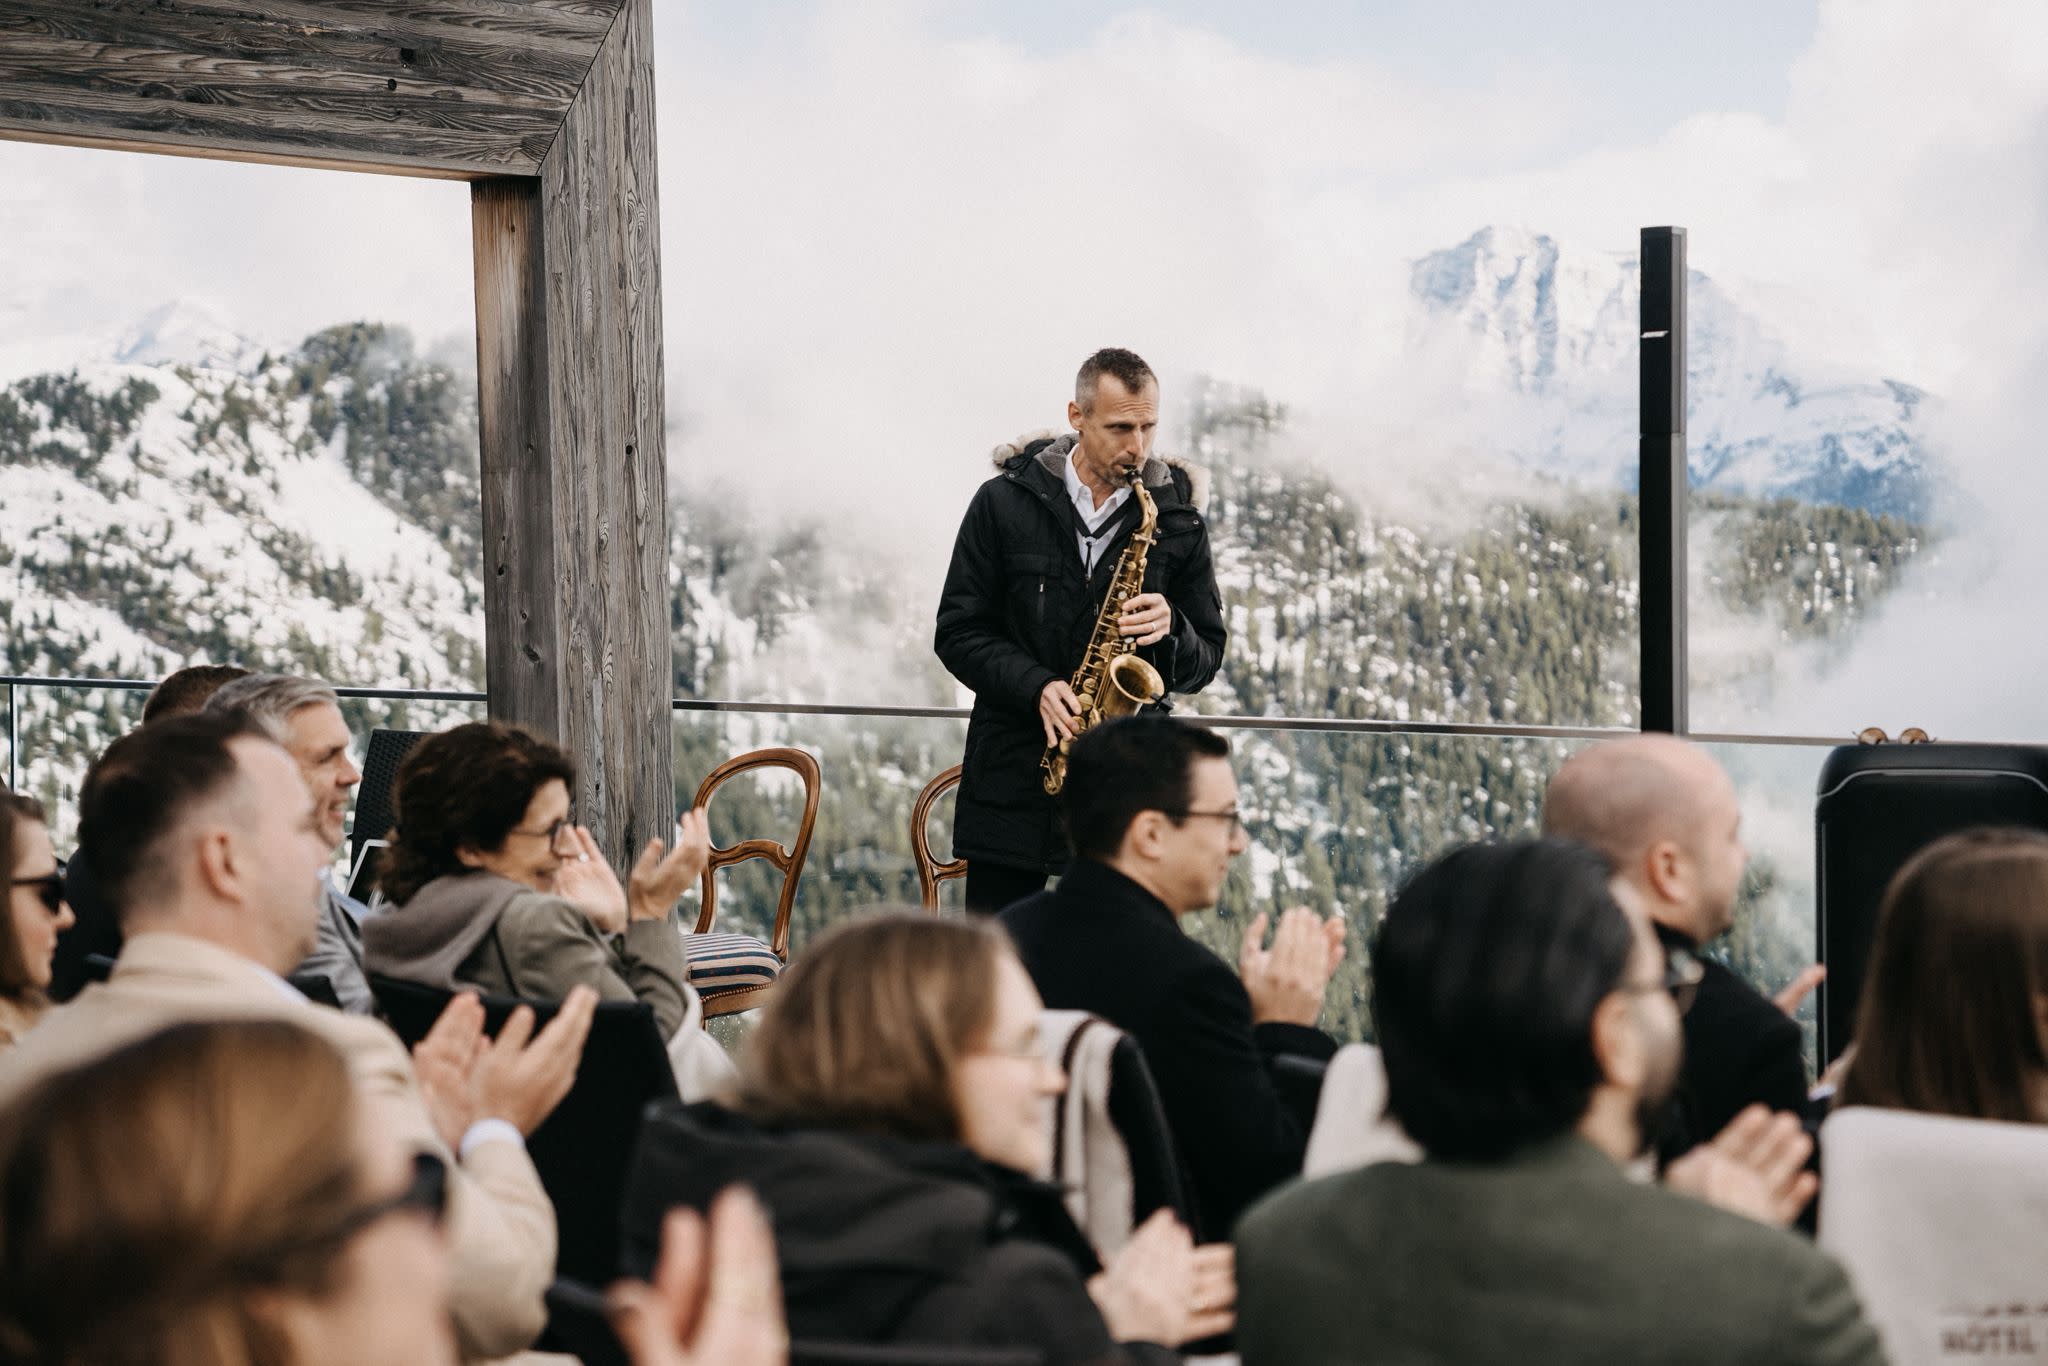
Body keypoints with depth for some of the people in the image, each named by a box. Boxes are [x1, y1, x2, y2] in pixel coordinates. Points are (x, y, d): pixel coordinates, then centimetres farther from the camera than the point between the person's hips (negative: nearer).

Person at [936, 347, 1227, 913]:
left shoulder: (1176, 520, 5)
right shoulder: (1004, 503, 2)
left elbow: (1206, 660, 8)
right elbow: (958, 633, 2)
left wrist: (1169, 629, -15)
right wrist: (1037, 687, -14)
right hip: (1011, 777, 0)